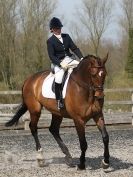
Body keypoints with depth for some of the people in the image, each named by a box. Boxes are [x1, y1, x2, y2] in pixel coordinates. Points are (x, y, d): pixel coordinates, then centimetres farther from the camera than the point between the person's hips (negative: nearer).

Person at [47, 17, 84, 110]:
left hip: (69, 59, 5)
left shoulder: (66, 37, 11)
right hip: (58, 62, -5)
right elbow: (51, 56, -10)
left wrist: (81, 58, -8)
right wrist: (61, 63, -23)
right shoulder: (50, 41, -3)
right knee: (58, 79, -28)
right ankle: (59, 101, -16)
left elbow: (74, 48, 8)